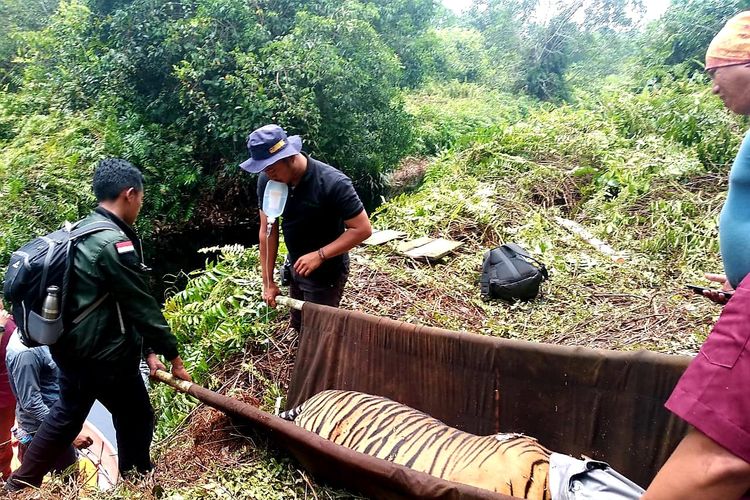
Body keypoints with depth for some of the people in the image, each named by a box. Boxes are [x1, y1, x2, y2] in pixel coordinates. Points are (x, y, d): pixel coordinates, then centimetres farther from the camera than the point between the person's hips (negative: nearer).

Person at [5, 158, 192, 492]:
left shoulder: (83, 231, 9)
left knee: (67, 414, 25)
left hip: (72, 345, 9)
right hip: (102, 353, -9)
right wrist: (172, 356, -9)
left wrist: (148, 349, 12)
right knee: (136, 419, 9)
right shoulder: (114, 243, -22)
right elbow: (141, 307, -19)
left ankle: (17, 487, 38)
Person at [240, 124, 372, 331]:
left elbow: (363, 229, -25)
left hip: (326, 273, -6)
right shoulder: (267, 181, -13)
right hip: (295, 268, 6)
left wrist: (320, 255, -30)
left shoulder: (333, 183, -30)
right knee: (298, 327, 24)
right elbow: (268, 231, -6)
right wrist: (268, 281, -5)